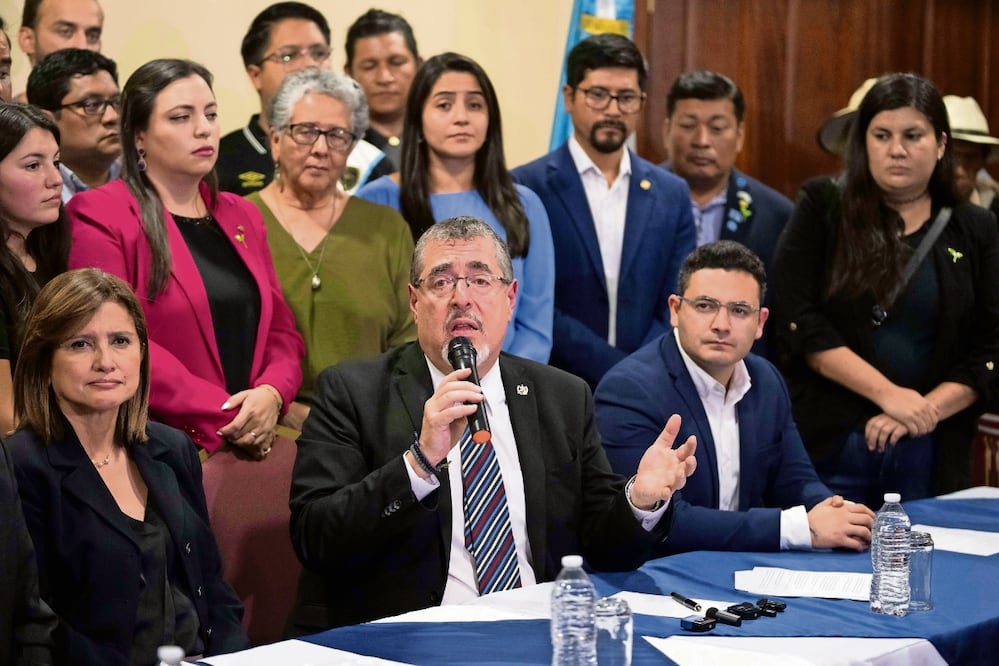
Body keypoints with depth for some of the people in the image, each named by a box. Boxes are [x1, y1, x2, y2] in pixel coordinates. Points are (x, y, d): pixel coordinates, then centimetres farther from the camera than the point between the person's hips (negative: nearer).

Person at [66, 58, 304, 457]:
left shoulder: (241, 216, 17)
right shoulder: (99, 216, -3)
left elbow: (280, 328, 15)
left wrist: (272, 394, -7)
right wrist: (223, 416, -14)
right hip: (164, 443, -5)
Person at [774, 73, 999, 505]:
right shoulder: (822, 207, 1)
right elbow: (796, 317, -8)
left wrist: (925, 410, -12)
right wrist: (888, 394, -14)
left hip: (931, 452, 2)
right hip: (828, 443, -2)